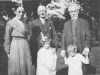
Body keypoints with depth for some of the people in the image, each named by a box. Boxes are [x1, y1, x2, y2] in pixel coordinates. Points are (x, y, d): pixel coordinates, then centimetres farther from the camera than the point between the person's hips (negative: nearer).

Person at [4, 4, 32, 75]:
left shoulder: (24, 24, 14)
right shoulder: (10, 23, -4)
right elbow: (7, 39, -5)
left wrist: (28, 49, 15)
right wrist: (8, 52, -7)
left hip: (25, 47, 6)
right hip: (15, 48, -6)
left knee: (25, 68, 6)